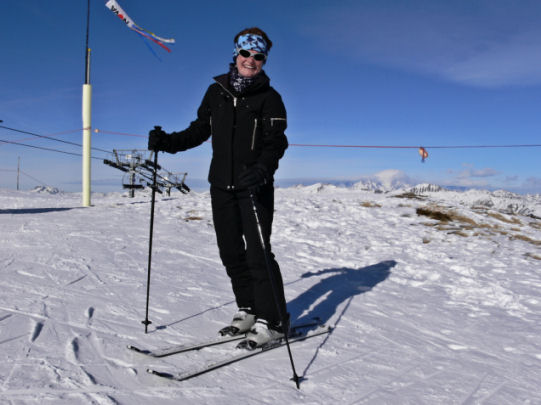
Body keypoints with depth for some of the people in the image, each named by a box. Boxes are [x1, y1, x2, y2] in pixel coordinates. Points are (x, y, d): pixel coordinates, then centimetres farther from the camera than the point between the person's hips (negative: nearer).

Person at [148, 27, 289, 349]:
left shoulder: (269, 97, -2)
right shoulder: (216, 92, 11)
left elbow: (276, 143, -10)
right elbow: (200, 130, 16)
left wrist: (260, 171, -28)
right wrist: (168, 142, 2)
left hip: (254, 187, -5)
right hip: (221, 185, 5)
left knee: (257, 251, -9)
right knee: (231, 252, 9)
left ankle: (272, 320, 2)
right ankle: (249, 310, 23)